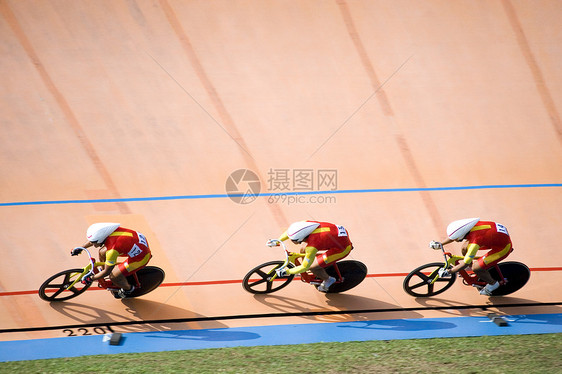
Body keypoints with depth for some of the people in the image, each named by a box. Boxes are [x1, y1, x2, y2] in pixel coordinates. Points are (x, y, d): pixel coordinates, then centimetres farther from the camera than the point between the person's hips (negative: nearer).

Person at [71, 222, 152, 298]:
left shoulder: (112, 250, -34)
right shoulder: (106, 229, -15)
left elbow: (107, 271, -17)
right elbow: (93, 240, 11)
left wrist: (91, 279, -5)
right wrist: (80, 248, 19)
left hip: (141, 256, -8)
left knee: (113, 277, -5)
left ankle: (128, 288, 25)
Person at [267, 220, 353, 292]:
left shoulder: (312, 247, -34)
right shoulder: (305, 224, -17)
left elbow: (304, 267, -21)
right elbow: (289, 231, 5)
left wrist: (287, 272, -12)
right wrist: (277, 241, 8)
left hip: (342, 248, -8)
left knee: (312, 267, -5)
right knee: (303, 248, 9)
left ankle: (328, 280, 22)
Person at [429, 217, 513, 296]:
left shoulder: (475, 242, -35)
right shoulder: (467, 226, -15)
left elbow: (465, 263, -25)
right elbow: (454, 235, 8)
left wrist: (448, 272, -18)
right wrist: (440, 244, 8)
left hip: (504, 247, -8)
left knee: (476, 268, -12)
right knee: (465, 248, 6)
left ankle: (493, 283, 14)